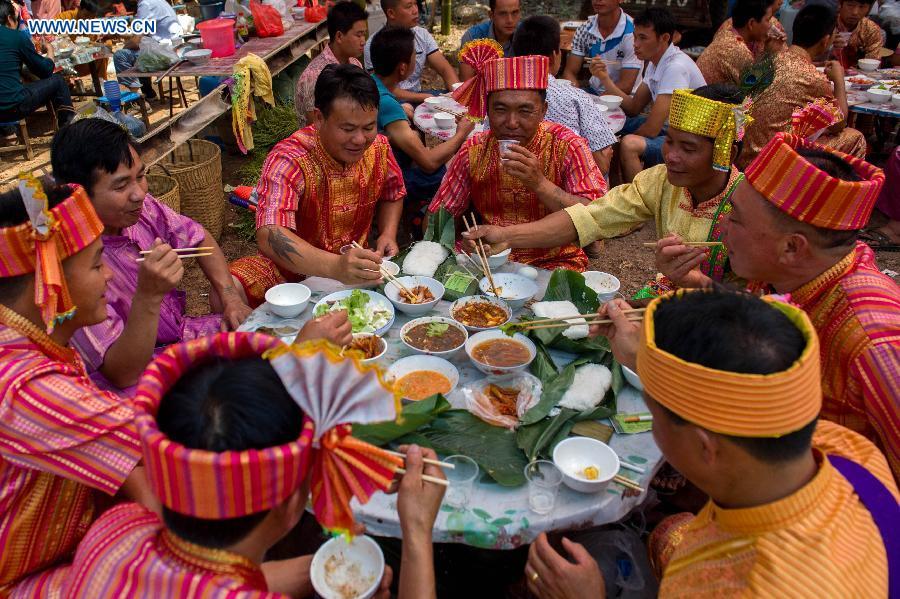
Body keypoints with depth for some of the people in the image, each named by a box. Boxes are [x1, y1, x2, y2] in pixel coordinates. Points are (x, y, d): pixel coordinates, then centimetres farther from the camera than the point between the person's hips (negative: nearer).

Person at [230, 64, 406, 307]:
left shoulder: (379, 148, -7)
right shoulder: (288, 160, -25)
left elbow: (392, 195, 15)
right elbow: (269, 236, -40)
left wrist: (388, 234, -7)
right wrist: (336, 267, -55)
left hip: (355, 263, 5)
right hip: (293, 267, -4)